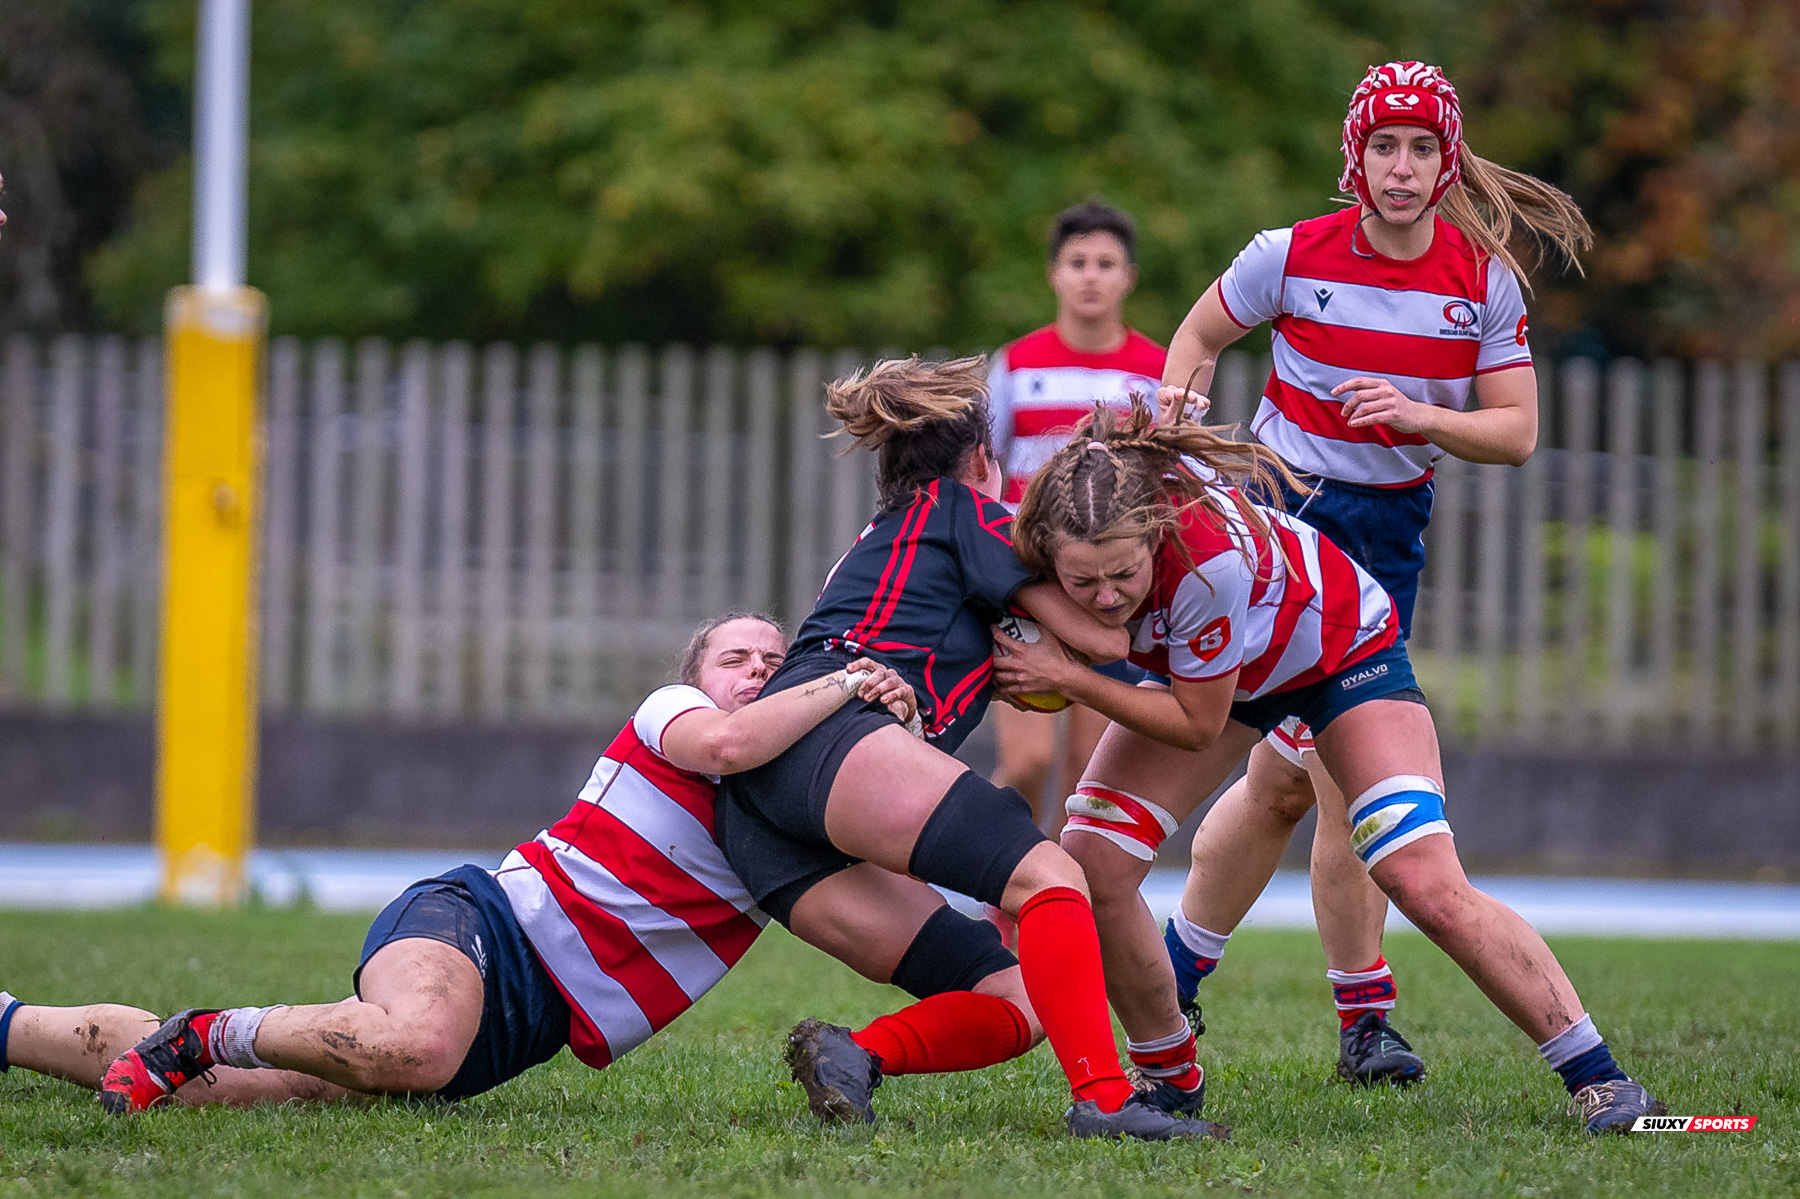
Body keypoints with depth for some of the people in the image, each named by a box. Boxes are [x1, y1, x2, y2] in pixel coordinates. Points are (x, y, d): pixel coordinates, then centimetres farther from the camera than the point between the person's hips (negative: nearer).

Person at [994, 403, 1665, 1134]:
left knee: (1427, 886, -19)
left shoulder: (1206, 556, -43)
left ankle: (1596, 1076, -7)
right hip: (1199, 659, 5)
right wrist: (1029, 672, -25)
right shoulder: (1047, 537, -28)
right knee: (1089, 867, -11)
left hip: (1343, 646, -5)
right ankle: (1171, 1076, 11)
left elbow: (1198, 723, -28)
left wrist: (1070, 677, -33)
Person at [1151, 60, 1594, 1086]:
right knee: (1345, 769, -12)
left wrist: (1420, 415, -20)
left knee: (1286, 776, 5)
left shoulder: (1486, 281, -3)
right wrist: (1176, 406, -11)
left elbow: (1517, 432, -3)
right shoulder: (1293, 256, -8)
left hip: (1390, 530, 4)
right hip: (1282, 510, -4)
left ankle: (1176, 970, 20)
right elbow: (1199, 336, 8)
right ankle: (1363, 1014, -1)